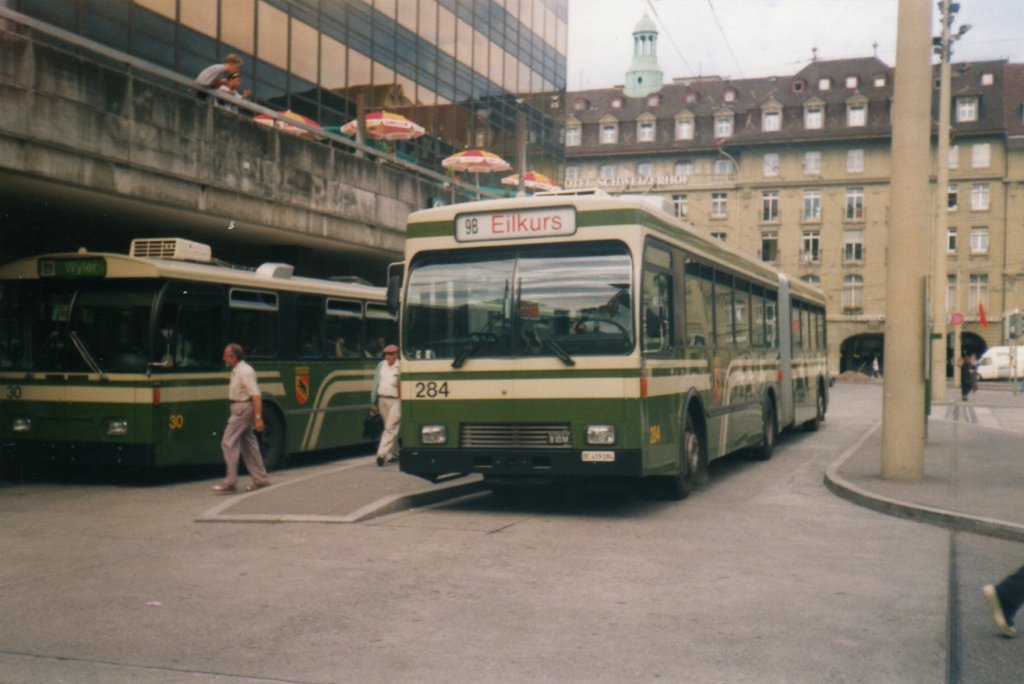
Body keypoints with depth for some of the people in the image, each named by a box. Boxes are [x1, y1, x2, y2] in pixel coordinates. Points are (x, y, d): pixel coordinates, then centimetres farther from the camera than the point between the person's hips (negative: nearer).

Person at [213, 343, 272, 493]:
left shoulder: (244, 372, -18)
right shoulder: (237, 371, 14)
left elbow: (256, 395, -23)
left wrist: (258, 417, -28)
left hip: (242, 408, -10)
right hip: (241, 409, 10)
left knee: (229, 443, -9)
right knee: (248, 444, 12)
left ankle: (230, 482, -8)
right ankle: (260, 479, 16)